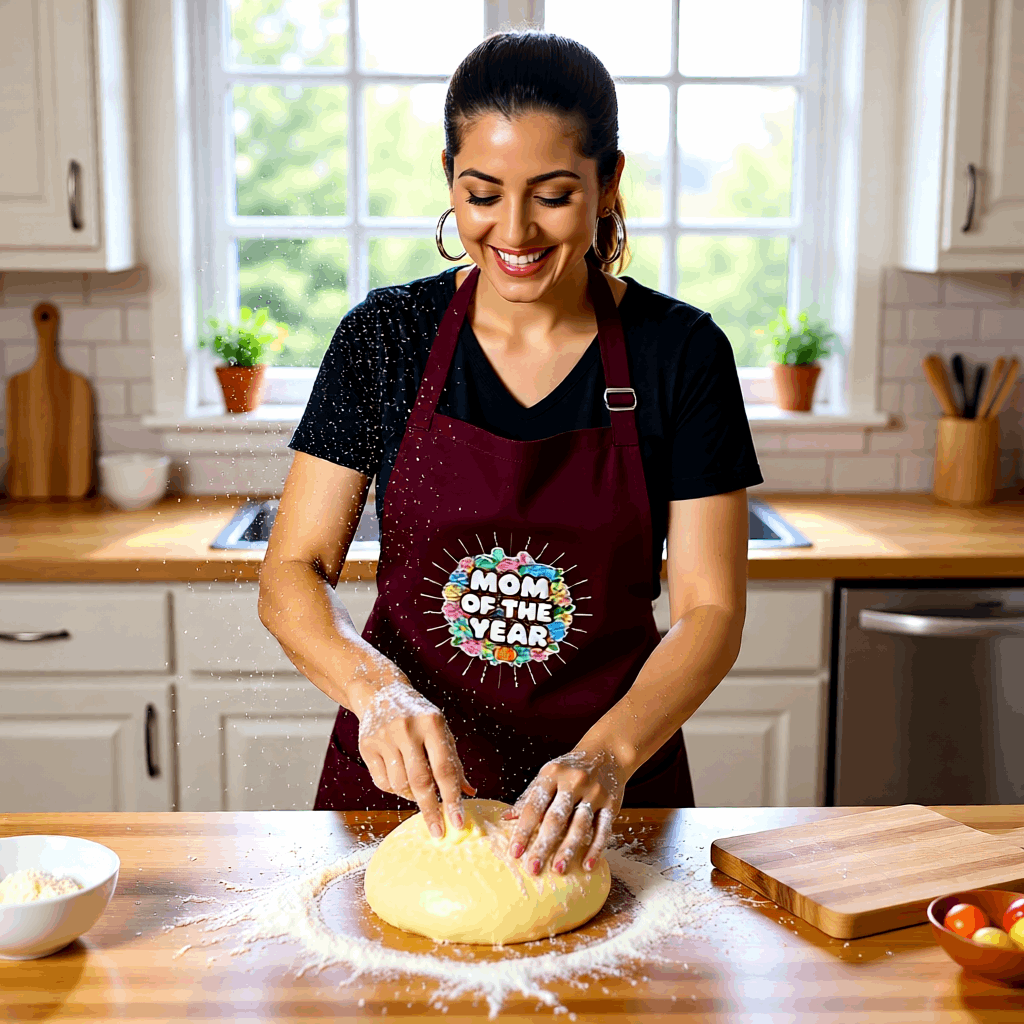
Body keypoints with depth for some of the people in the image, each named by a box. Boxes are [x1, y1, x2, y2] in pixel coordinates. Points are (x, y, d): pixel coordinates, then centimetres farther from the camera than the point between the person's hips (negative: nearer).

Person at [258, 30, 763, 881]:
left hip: (604, 797, 0)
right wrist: (378, 688, -27)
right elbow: (292, 573, -7)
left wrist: (608, 757, -28)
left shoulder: (682, 353, -9)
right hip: (402, 779, 1)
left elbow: (710, 611, -11)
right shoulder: (384, 336, -7)